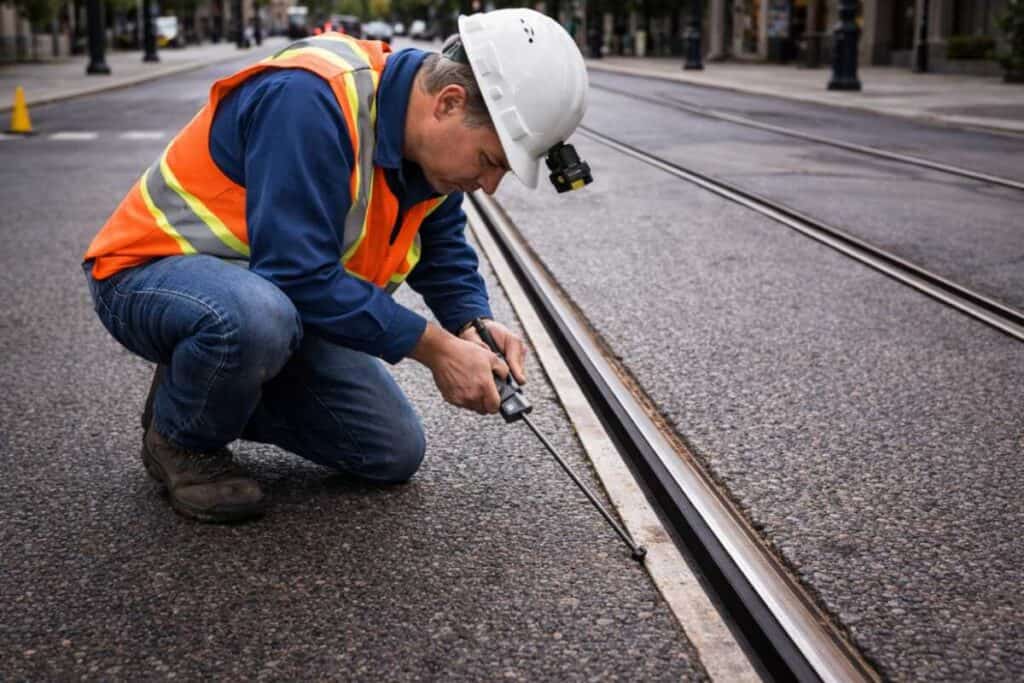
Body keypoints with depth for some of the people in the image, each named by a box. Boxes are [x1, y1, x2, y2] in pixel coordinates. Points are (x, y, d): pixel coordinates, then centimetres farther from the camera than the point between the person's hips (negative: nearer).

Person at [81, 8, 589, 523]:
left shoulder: (437, 142, -6)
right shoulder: (310, 99, -33)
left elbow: (442, 249, 9)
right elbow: (300, 275, -35)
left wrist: (474, 325, -11)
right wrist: (435, 347, -29)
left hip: (275, 294, 8)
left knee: (394, 453, 2)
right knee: (257, 316, -42)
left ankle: (213, 394, 18)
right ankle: (181, 440, -8)